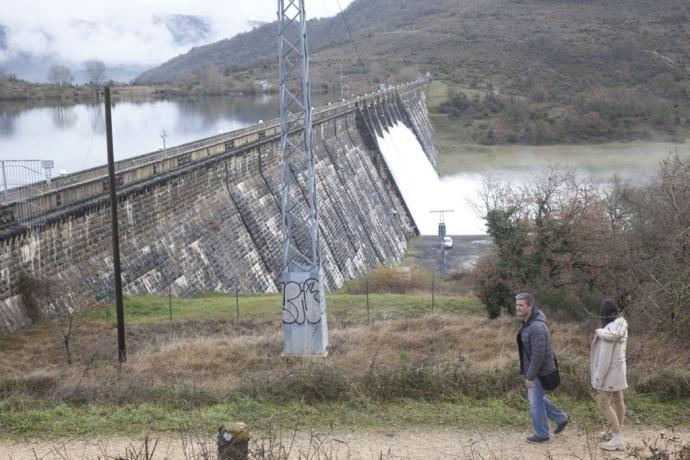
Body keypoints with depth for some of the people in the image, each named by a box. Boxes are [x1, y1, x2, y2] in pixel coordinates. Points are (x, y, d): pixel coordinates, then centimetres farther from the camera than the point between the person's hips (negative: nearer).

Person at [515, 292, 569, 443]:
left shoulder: (537, 327, -28)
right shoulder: (527, 323, 4)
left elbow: (538, 354, -28)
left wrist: (530, 376, -24)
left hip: (539, 371, -10)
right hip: (533, 369, 10)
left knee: (535, 402, 3)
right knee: (535, 398, 20)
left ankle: (541, 434, 19)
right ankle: (561, 418, 31)